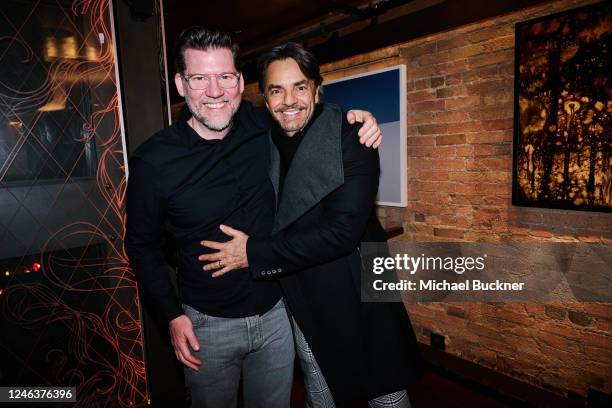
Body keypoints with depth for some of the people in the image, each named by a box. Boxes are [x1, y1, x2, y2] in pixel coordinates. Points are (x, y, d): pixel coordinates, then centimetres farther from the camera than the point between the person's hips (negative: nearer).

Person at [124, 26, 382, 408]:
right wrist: (172, 316, -8)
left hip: (276, 313, 3)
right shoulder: (153, 160, -16)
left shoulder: (263, 126, -9)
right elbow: (142, 244, -3)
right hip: (208, 325, -2)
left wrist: (356, 121, -7)